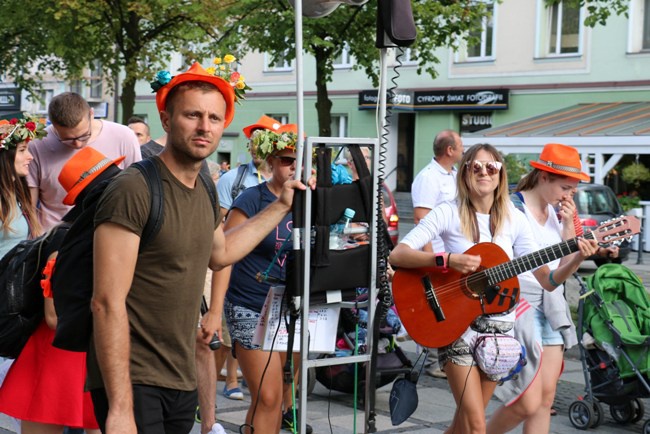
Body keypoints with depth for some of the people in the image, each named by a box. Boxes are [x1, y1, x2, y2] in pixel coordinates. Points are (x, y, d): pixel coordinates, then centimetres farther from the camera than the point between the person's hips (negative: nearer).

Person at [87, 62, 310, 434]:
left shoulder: (203, 193, 8)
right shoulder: (134, 190, -16)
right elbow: (107, 303, -20)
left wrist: (282, 206, 26)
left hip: (182, 382, 8)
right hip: (131, 384, -8)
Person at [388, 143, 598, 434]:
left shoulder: (514, 219, 2)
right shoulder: (448, 213, -7)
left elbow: (547, 281, 1)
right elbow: (397, 256, -16)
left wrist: (577, 259, -16)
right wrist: (448, 260, -27)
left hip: (499, 325, 4)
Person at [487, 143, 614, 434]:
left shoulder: (556, 211, 10)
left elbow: (565, 264, 13)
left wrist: (569, 225, 0)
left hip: (550, 309, 7)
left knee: (546, 399, 6)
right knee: (529, 403, -9)